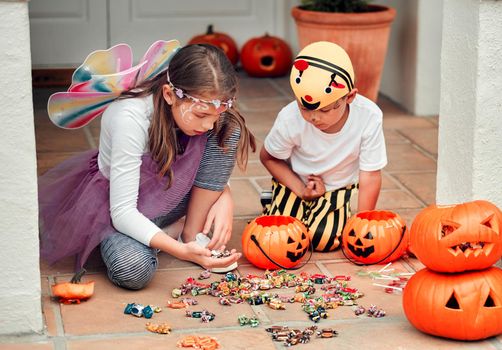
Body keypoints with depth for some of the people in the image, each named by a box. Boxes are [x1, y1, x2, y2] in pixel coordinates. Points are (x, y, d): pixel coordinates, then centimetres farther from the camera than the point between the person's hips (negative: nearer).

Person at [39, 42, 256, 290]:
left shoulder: (206, 106, -20)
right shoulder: (131, 117, -36)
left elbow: (215, 169, -2)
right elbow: (122, 211, -35)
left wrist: (224, 199, -26)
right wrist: (182, 251, -48)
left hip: (168, 191, 4)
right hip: (116, 198, -4)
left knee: (229, 129, -22)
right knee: (132, 269, -36)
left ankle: (193, 235, -12)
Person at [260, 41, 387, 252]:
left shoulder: (369, 118, -31)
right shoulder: (289, 119, -29)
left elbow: (370, 177, -21)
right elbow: (268, 157, -9)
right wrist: (301, 191, -20)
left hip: (339, 186, 0)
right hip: (296, 181, 0)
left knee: (324, 239, -20)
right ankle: (273, 203, 17)